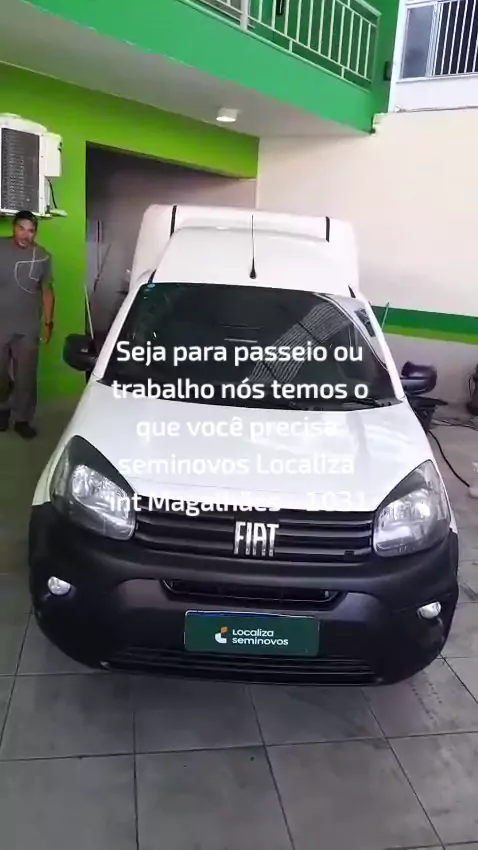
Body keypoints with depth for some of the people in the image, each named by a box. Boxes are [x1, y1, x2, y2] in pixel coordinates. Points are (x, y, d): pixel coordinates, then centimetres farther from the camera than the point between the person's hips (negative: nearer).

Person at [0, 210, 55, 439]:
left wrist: (49, 321, 2)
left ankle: (22, 419, 15)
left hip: (28, 327, 0)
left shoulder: (42, 256, 1)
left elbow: (47, 290, 6)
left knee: (25, 376, 3)